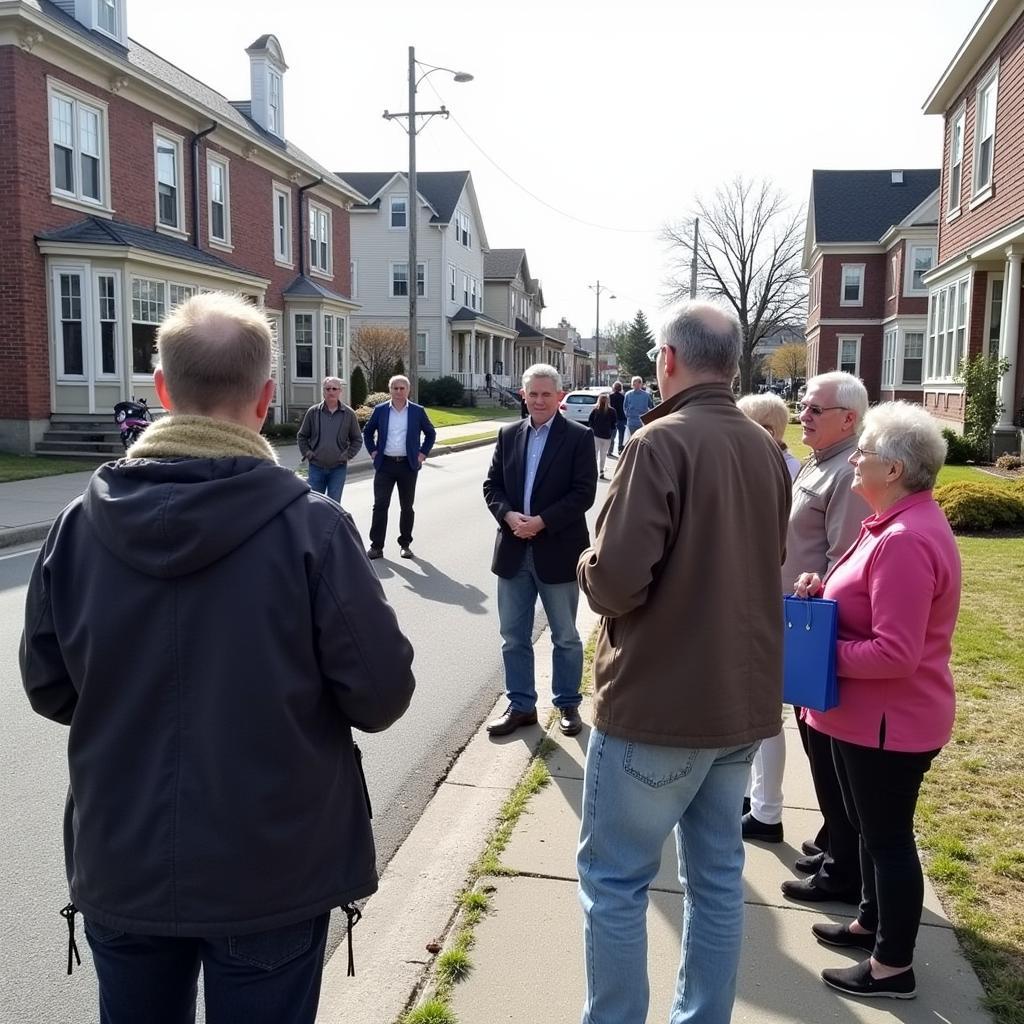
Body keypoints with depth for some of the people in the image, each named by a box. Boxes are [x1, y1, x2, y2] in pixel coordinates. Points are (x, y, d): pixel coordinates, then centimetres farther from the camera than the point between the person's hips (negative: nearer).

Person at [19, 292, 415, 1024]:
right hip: (271, 873, -3)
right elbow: (381, 695, -15)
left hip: (121, 868, 3)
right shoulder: (310, 526, -19)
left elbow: (49, 689, 1)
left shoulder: (83, 523, -9)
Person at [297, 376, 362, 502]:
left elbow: (357, 439, 10)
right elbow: (301, 436, 12)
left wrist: (348, 455, -2)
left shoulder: (349, 413, 1)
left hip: (338, 468, -1)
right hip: (316, 467, 1)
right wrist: (306, 453, 0)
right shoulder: (313, 412, 2)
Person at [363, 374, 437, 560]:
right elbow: (367, 431, 17)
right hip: (385, 465, 0)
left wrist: (423, 453, 3)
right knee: (380, 505, -4)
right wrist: (373, 451, 6)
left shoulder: (418, 411, 2)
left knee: (407, 507, 8)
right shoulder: (380, 410, 4)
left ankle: (405, 544, 20)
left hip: (408, 465, 0)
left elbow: (430, 433, 12)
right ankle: (376, 546, 0)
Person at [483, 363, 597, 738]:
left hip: (558, 551, -4)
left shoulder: (579, 437, -6)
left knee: (565, 637, 11)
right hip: (513, 550, 4)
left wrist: (541, 521, -20)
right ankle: (520, 705, 25)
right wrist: (508, 515, -13)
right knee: (513, 636, 11)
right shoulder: (508, 435, 8)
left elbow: (584, 493, -12)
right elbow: (492, 485, 7)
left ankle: (567, 704, 27)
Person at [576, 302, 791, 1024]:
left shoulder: (662, 442, -17)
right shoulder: (767, 451, 6)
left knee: (614, 879, 6)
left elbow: (617, 578, -24)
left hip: (658, 701, -7)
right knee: (718, 875, 17)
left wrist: (590, 568, -4)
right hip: (743, 697, 8)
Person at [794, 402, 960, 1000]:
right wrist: (825, 589, 1)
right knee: (871, 824, 24)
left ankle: (894, 968, 22)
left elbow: (895, 653, -29)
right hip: (872, 713, 10)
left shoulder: (906, 540, -27)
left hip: (890, 719, -10)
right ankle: (873, 922, 43)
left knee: (888, 835, 5)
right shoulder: (898, 523, 8)